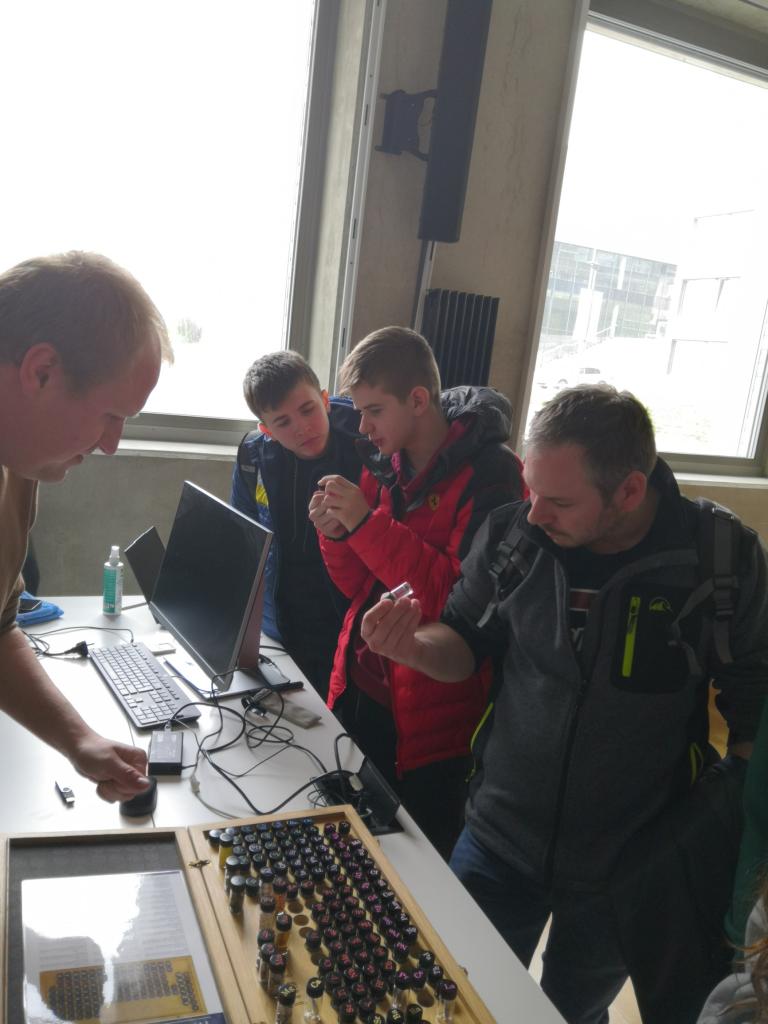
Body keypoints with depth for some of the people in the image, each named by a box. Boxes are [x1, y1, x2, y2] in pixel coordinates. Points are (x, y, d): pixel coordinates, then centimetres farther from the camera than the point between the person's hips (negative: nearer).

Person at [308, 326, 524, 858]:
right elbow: (361, 587, 10)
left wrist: (368, 523, -24)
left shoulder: (489, 472, -16)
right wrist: (337, 535, -11)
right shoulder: (384, 463, 5)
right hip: (363, 690, 6)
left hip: (432, 718, -6)